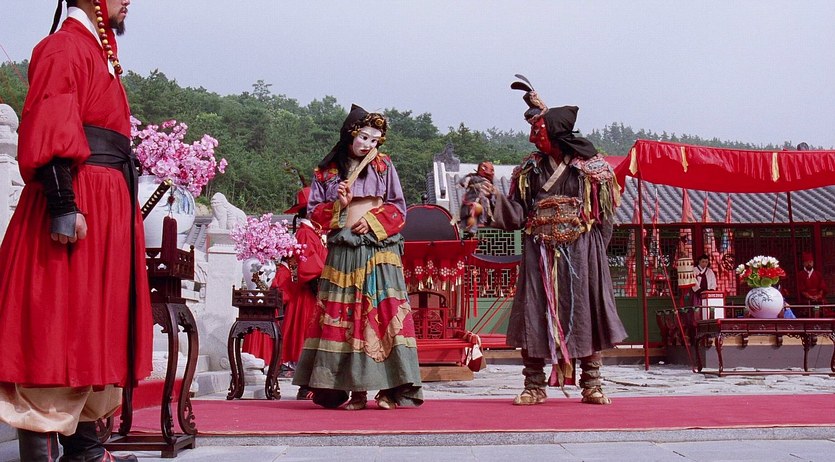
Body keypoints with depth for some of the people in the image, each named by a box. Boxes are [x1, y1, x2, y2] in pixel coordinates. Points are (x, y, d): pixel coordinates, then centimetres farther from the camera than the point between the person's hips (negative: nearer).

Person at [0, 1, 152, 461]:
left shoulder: (100, 54, 23)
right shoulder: (64, 47, -5)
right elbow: (49, 132, -17)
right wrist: (63, 204, -25)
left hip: (109, 206, 10)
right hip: (78, 200, -10)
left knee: (91, 324, 11)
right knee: (57, 321, -9)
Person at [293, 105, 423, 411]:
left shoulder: (383, 166, 9)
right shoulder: (326, 170, 9)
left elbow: (397, 207, 7)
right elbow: (314, 210, 7)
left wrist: (373, 221, -8)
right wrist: (338, 205, -10)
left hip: (379, 250, -1)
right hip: (342, 252, 1)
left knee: (383, 312, -8)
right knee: (343, 316, -4)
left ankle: (391, 388, -6)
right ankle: (355, 389, 0)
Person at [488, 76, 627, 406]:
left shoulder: (589, 167, 1)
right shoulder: (529, 169, 8)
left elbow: (603, 214, 2)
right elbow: (516, 215, 2)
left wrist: (596, 251, -5)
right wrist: (494, 198, -14)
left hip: (580, 251, -2)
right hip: (540, 252, 2)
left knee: (584, 312, 2)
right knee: (536, 313, 0)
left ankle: (592, 385, 12)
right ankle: (534, 386, 9)